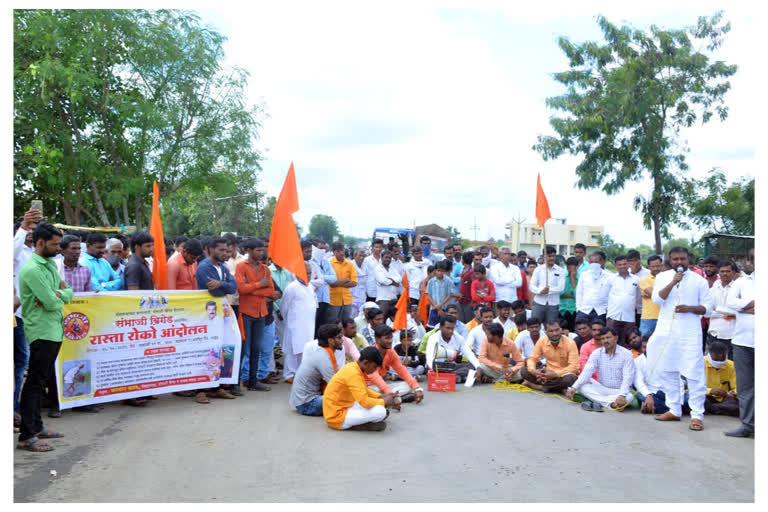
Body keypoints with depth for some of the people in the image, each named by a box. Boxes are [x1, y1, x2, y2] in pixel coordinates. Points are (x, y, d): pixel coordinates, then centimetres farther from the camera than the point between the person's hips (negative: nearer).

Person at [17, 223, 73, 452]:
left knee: (40, 381, 15)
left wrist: (56, 294, -9)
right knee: (34, 382, -6)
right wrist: (59, 297, 1)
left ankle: (36, 427, 25)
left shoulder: (50, 265, 15)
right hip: (42, 332, -9)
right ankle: (26, 436, -2)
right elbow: (51, 303, -20)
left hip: (54, 331, 9)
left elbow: (69, 293, 12)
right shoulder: (32, 269, -16)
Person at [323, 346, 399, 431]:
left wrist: (381, 396, 6)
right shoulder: (353, 374, -24)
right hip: (336, 417, -10)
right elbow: (365, 401, -28)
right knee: (380, 411, -23)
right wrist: (384, 402, -11)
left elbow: (364, 390, 20)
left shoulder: (353, 366, 5)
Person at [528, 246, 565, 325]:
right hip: (539, 302, 0)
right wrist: (540, 291, -18)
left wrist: (549, 290, -19)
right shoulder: (538, 269, 7)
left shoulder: (560, 271, 5)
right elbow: (532, 285, 1)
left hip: (553, 304, 0)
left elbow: (561, 287, -5)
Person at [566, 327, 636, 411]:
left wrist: (622, 395, -34)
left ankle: (596, 401, -30)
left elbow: (627, 378, -17)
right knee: (582, 386, -23)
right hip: (602, 388, 3)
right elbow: (587, 371, -10)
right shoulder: (597, 353, 2)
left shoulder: (627, 354, -6)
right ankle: (611, 403, -31)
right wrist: (574, 387, -25)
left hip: (619, 391, -3)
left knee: (629, 397, -35)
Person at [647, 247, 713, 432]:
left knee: (694, 373, -5)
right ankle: (674, 410, 22)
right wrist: (673, 282, -15)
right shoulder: (663, 277, 7)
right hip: (665, 331, 3)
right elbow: (657, 299, -6)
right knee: (666, 371, 9)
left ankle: (697, 415, 2)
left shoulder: (699, 280, 3)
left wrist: (690, 308, -15)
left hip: (690, 333, -3)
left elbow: (707, 307, 3)